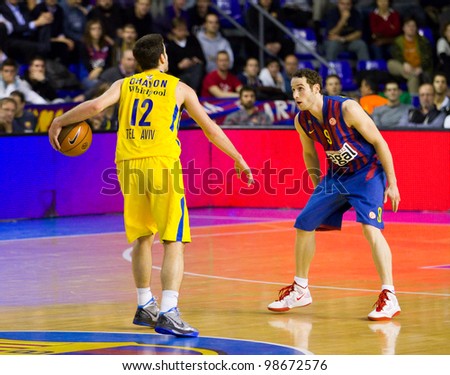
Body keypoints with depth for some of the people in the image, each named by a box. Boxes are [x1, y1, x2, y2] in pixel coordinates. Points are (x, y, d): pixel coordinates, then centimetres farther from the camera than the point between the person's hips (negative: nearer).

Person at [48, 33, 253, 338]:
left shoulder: (124, 84, 14)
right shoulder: (179, 89, 10)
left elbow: (96, 105, -4)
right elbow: (211, 129, 13)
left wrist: (59, 122, 8)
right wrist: (239, 160, 22)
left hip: (129, 166, 4)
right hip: (163, 165, -4)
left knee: (142, 238, 20)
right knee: (174, 242, -5)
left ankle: (145, 307, 28)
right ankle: (168, 312, -20)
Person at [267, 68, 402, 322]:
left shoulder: (346, 109, -24)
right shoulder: (302, 121, -6)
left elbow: (379, 142, -18)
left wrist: (392, 183, -18)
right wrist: (318, 186, 15)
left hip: (367, 173, -7)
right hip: (336, 175, 7)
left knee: (371, 228, -24)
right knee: (304, 225, 7)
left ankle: (389, 298, -23)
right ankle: (300, 291, 25)